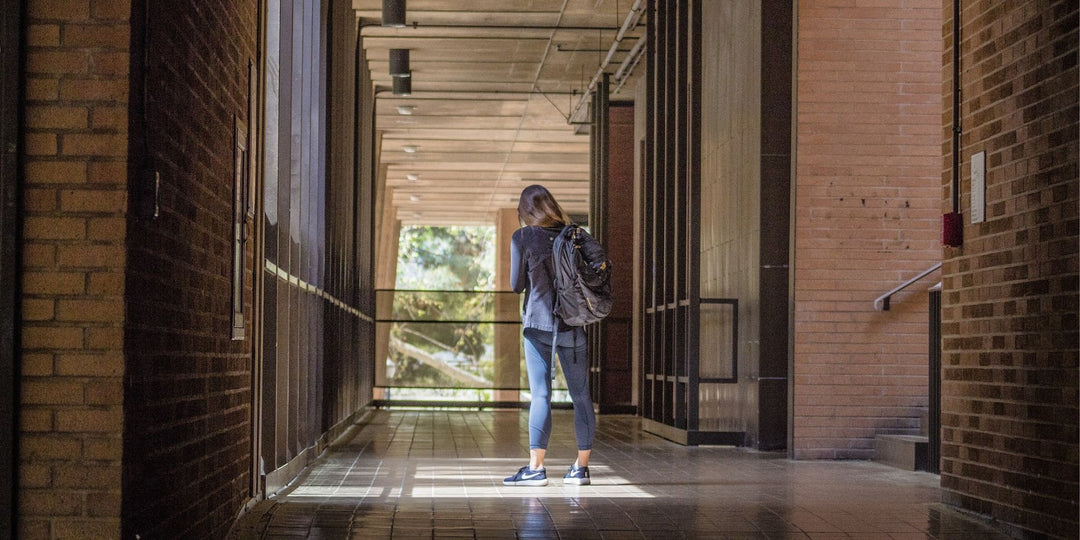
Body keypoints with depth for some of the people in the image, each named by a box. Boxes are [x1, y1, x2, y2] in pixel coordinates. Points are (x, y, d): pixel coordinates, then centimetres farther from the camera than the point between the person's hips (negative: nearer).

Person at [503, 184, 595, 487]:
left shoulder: (522, 238, -3)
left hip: (538, 323, -3)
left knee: (540, 395, -6)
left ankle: (536, 467, -12)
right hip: (573, 325, 3)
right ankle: (581, 466, 10)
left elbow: (517, 285, 3)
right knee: (580, 396, 8)